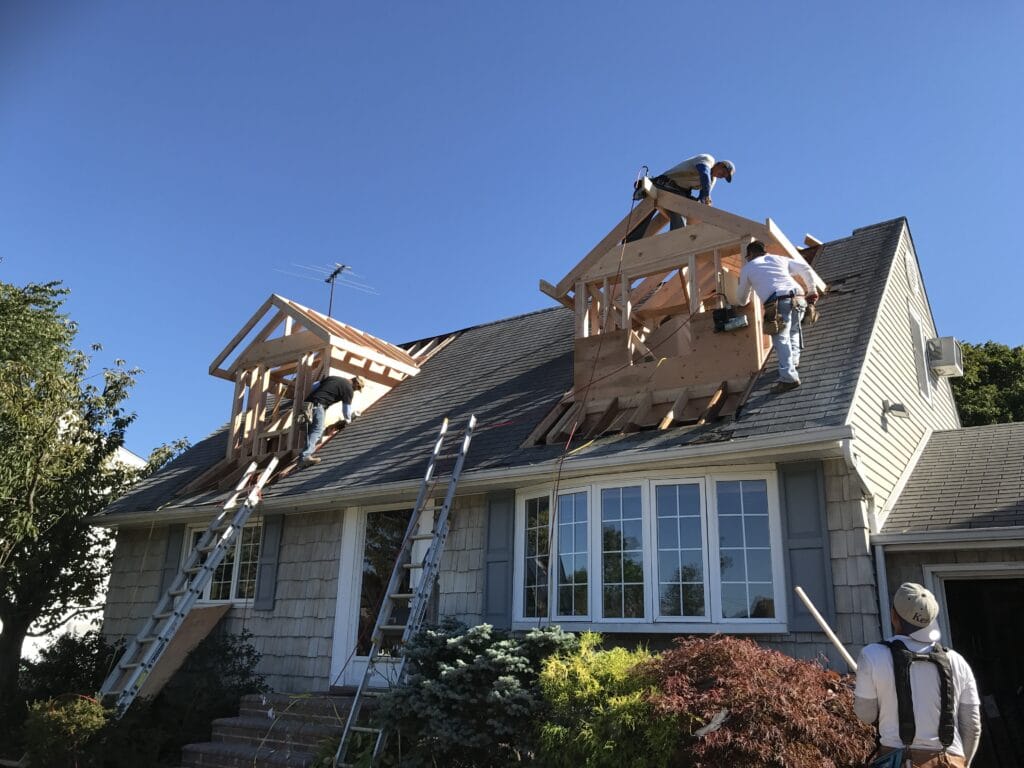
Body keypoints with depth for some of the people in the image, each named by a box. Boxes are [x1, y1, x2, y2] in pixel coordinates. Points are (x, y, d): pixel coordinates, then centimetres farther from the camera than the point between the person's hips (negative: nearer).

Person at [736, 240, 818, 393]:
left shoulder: (747, 268, 23)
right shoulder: (779, 258, 30)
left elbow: (742, 299, 32)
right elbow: (805, 269, 24)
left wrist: (744, 303, 55)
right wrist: (812, 290, 32)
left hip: (778, 302, -5)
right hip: (798, 298, 5)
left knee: (781, 339, -12)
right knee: (793, 330, 30)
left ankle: (789, 378, -24)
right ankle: (793, 361, 23)